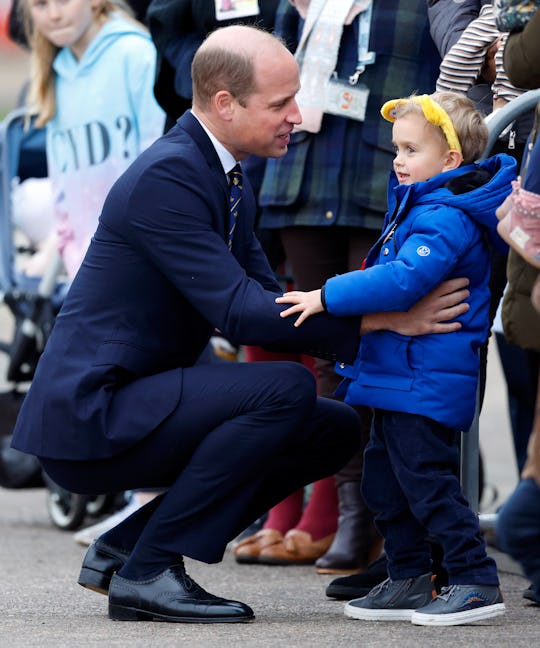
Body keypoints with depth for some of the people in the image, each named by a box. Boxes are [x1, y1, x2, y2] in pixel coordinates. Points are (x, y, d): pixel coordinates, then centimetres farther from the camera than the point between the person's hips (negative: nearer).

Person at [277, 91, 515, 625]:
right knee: (384, 480, 15)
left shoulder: (445, 219, -19)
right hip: (398, 375, 11)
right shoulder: (419, 204, 14)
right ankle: (408, 581, 23)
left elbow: (404, 280, -31)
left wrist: (328, 297, -29)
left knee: (426, 479, -8)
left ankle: (476, 582, -3)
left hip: (426, 380, -11)